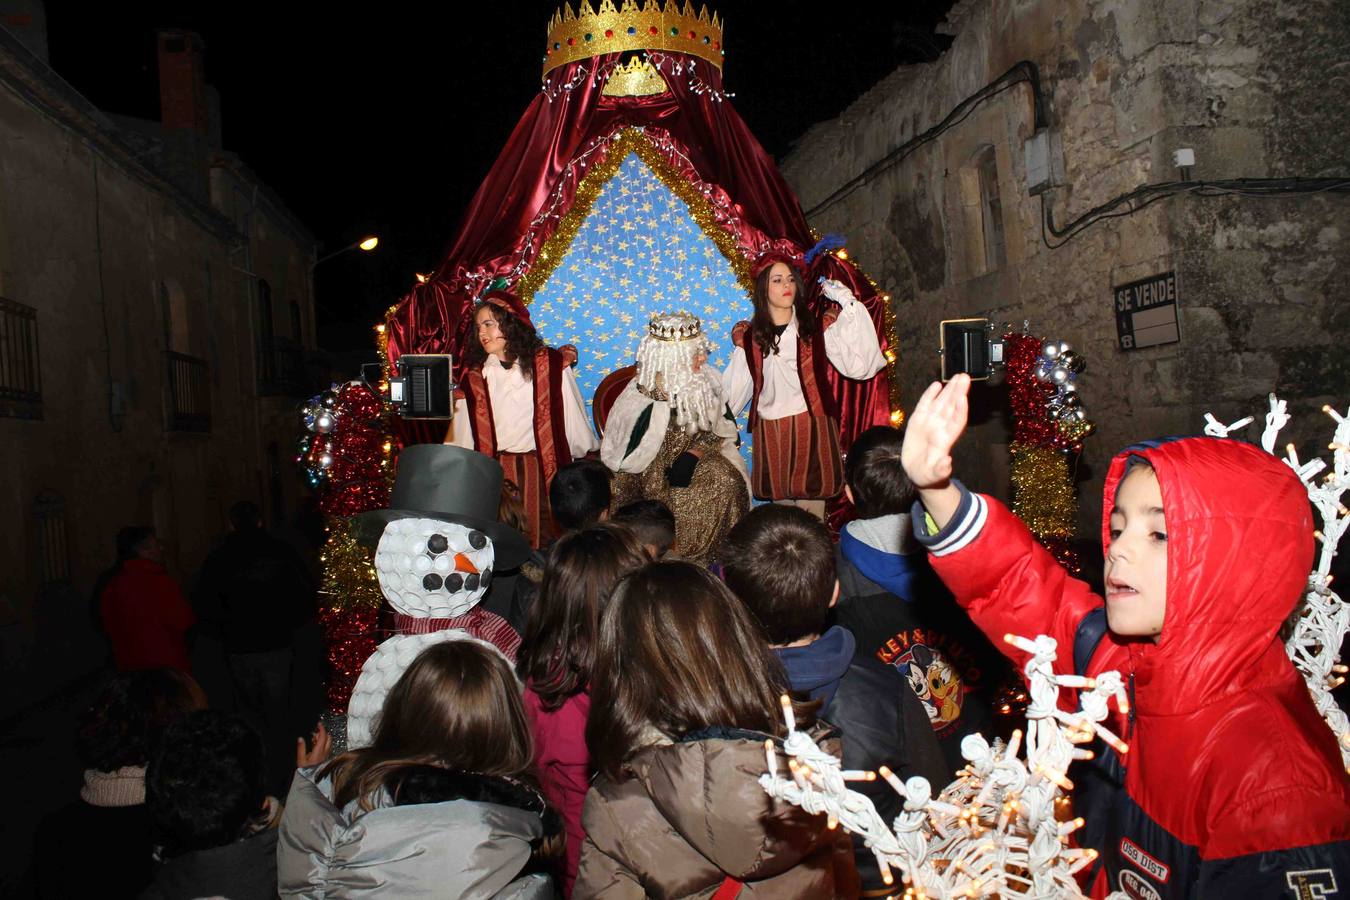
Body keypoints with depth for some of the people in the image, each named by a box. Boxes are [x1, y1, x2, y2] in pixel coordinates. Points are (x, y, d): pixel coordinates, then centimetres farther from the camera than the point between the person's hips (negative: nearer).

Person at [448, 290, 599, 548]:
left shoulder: (549, 365, -1)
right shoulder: (475, 374, 8)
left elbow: (573, 417, 3)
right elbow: (462, 435, 10)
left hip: (543, 468, -2)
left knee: (541, 542, 0)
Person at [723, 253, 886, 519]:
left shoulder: (816, 327, 3)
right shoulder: (749, 337, 9)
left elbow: (857, 365, -11)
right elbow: (733, 391, 15)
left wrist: (850, 307, -11)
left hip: (812, 430, -2)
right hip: (770, 435, 2)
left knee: (811, 516, -5)